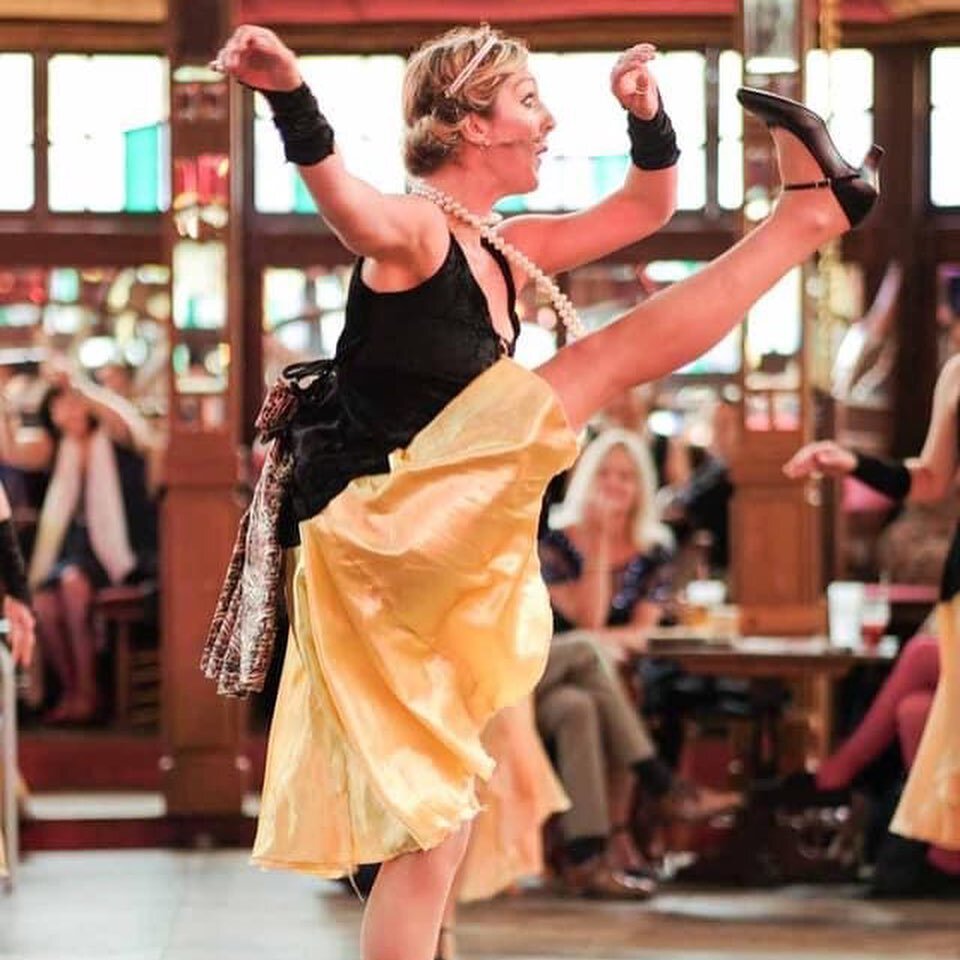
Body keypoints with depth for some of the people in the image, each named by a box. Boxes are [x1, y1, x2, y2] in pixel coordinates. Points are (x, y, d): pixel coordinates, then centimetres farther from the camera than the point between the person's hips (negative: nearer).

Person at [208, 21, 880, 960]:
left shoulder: (502, 251, 15)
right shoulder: (411, 231, -12)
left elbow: (644, 207, 23)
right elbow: (343, 200, -35)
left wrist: (648, 116, 3)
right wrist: (287, 97, -56)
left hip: (433, 578, 9)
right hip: (375, 538, -9)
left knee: (432, 829, 12)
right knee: (608, 355, -10)